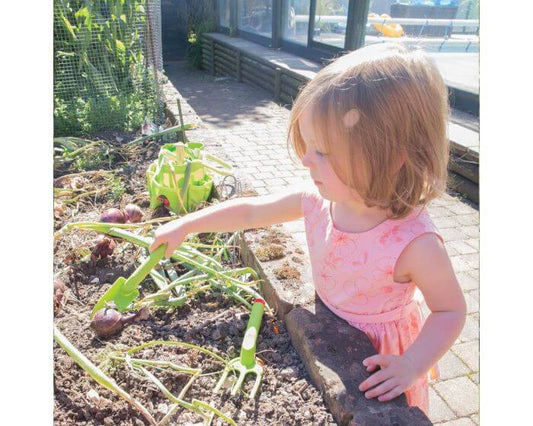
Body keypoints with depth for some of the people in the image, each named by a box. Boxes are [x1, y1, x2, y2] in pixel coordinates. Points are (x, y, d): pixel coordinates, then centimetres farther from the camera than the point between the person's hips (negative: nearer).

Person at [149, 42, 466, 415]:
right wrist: (186, 226, -4)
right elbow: (251, 211, -8)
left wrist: (412, 365, -29)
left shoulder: (415, 243, -35)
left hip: (379, 357, -4)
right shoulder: (317, 200, -20)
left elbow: (452, 311, -19)